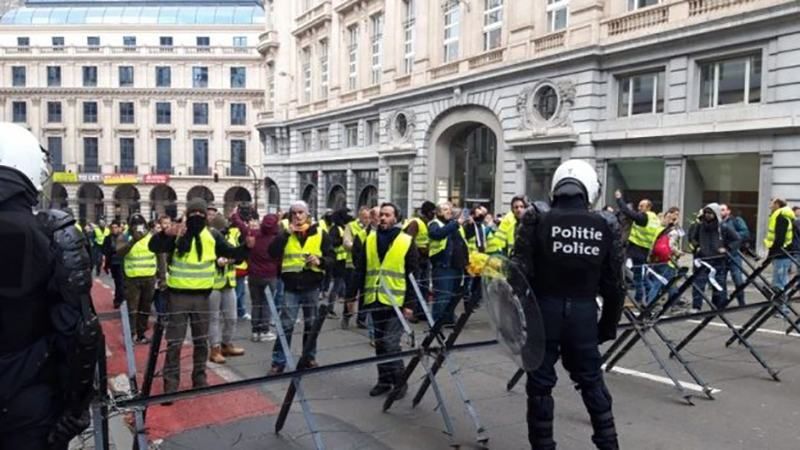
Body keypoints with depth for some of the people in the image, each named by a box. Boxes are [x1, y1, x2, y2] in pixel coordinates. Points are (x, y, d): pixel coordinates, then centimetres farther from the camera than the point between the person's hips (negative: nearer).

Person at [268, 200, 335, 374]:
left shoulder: (320, 234, 2)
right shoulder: (286, 234, 4)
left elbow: (332, 257, 2)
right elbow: (273, 253, -11)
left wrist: (320, 261, -19)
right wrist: (287, 233, -17)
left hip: (312, 287, 1)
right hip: (291, 287, 0)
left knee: (311, 325, 12)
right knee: (286, 326, -1)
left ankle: (310, 358, 27)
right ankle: (278, 362, 6)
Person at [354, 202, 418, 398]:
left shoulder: (407, 242, -3)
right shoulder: (370, 240, 8)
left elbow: (412, 276, -4)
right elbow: (360, 270, 9)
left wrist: (409, 303, -9)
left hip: (396, 301, -4)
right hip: (375, 300, 5)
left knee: (390, 343, -7)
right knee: (379, 343, 12)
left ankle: (399, 381, 9)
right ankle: (384, 380, 24)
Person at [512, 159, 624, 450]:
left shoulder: (537, 220, -7)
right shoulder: (607, 226, 0)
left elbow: (519, 272, -12)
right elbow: (614, 284, 3)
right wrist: (609, 325, 13)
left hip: (545, 310, -2)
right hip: (584, 313, 2)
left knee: (540, 383, 10)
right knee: (592, 380, 20)